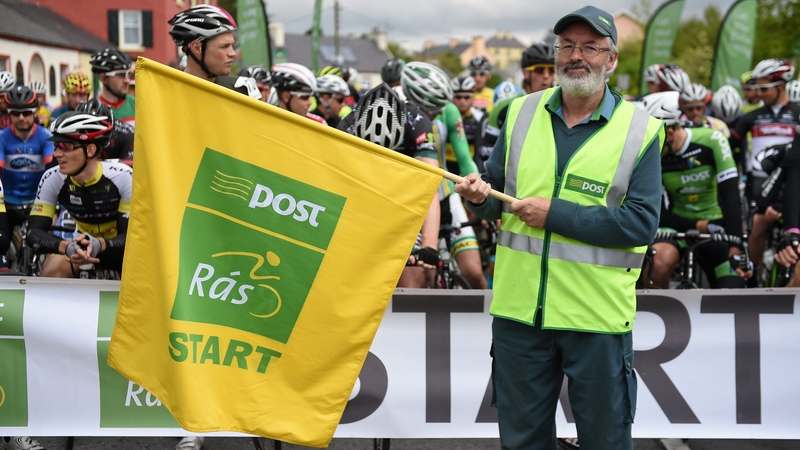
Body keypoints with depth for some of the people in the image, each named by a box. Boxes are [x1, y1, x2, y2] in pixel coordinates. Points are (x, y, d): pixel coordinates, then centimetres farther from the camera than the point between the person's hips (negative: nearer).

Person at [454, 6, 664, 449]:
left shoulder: (640, 130, -5)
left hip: (597, 313, -3)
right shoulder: (522, 113, 7)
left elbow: (641, 224, -14)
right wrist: (480, 196, -11)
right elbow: (497, 200, 13)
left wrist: (556, 214, -17)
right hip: (519, 308, 3)